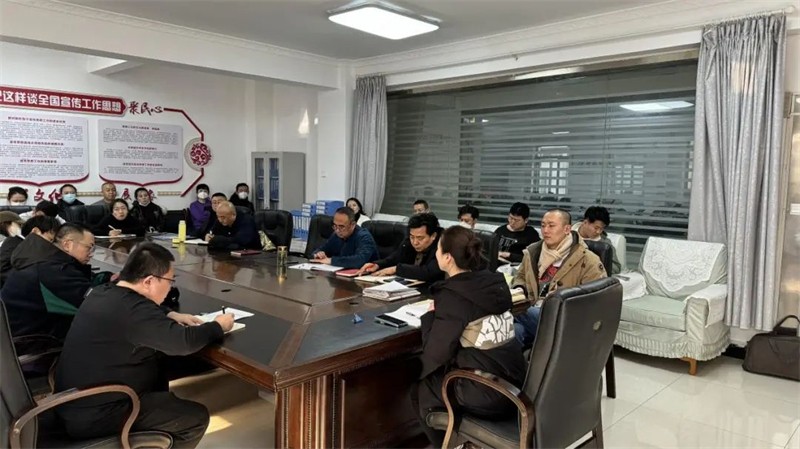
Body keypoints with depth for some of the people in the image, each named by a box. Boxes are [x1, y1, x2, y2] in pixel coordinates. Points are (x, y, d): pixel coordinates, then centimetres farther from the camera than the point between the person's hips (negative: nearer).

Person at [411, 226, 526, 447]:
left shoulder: (452, 296, -18)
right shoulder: (494, 282, 2)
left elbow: (435, 355, -15)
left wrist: (429, 316, -1)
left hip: (487, 396, -7)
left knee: (420, 391, 17)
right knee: (434, 377, 26)